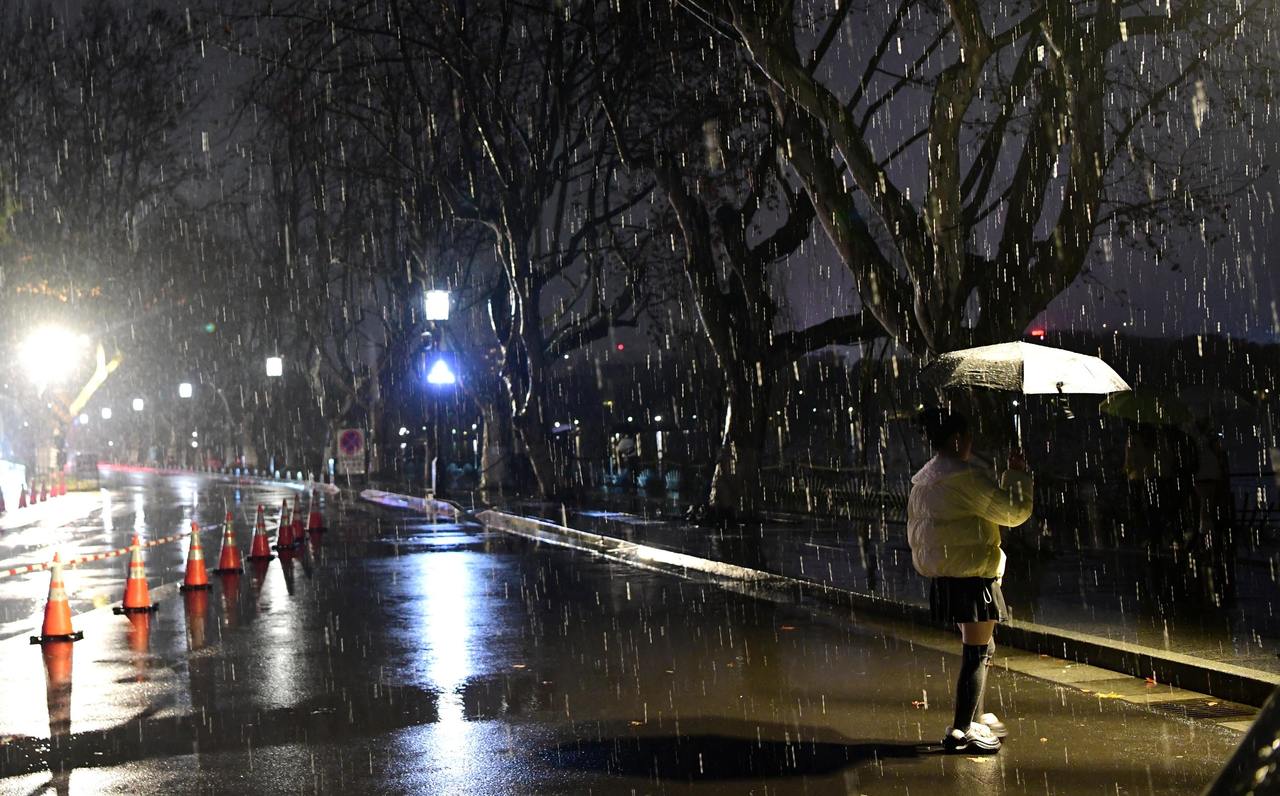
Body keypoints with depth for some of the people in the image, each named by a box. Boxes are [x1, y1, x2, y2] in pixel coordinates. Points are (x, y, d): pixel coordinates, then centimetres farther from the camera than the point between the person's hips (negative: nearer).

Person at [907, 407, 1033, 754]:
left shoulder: (923, 479, 11)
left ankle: (976, 719, 33)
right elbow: (1014, 511, -14)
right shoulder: (967, 476, -18)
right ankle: (961, 732, 2)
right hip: (972, 578, -10)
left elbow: (914, 530, 18)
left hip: (943, 578, 10)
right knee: (977, 652, -1)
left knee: (980, 648, 22)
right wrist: (1018, 474, 0)